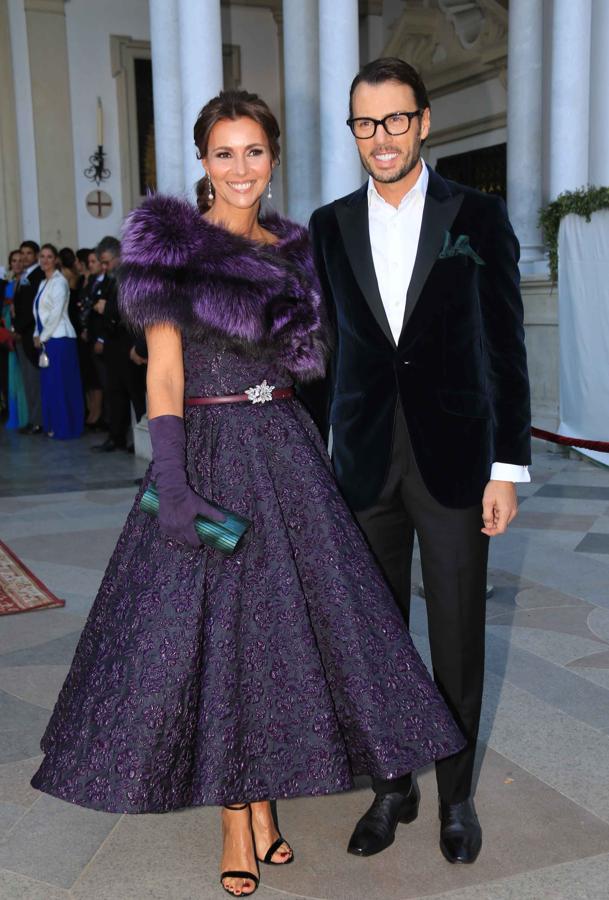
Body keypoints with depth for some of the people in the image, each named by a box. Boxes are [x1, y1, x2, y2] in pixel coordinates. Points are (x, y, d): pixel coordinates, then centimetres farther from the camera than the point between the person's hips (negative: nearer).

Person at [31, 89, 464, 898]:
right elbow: (163, 367, -11)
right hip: (208, 454, -4)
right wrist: (170, 484, -20)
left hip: (286, 450, 5)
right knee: (211, 629, 3)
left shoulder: (293, 247, 11)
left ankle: (262, 803, 26)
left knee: (284, 620, 8)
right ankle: (236, 817, 21)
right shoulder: (169, 240, -4)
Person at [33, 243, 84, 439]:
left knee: (61, 383, -5)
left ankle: (65, 427, 1)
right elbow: (40, 313, 18)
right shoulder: (43, 283, 17)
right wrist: (37, 335, 6)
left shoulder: (59, 282, -8)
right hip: (45, 339, 8)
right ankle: (53, 425, 15)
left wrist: (43, 337, -11)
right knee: (49, 384, 9)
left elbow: (56, 313, -14)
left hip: (59, 339, -8)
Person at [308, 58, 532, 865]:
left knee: (458, 638, 8)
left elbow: (506, 347, -2)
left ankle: (456, 794, 29)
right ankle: (391, 787, 31)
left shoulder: (478, 216, -1)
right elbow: (323, 350, 8)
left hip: (454, 458, -2)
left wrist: (508, 467, -6)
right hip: (364, 460, 3)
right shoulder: (330, 226, 7)